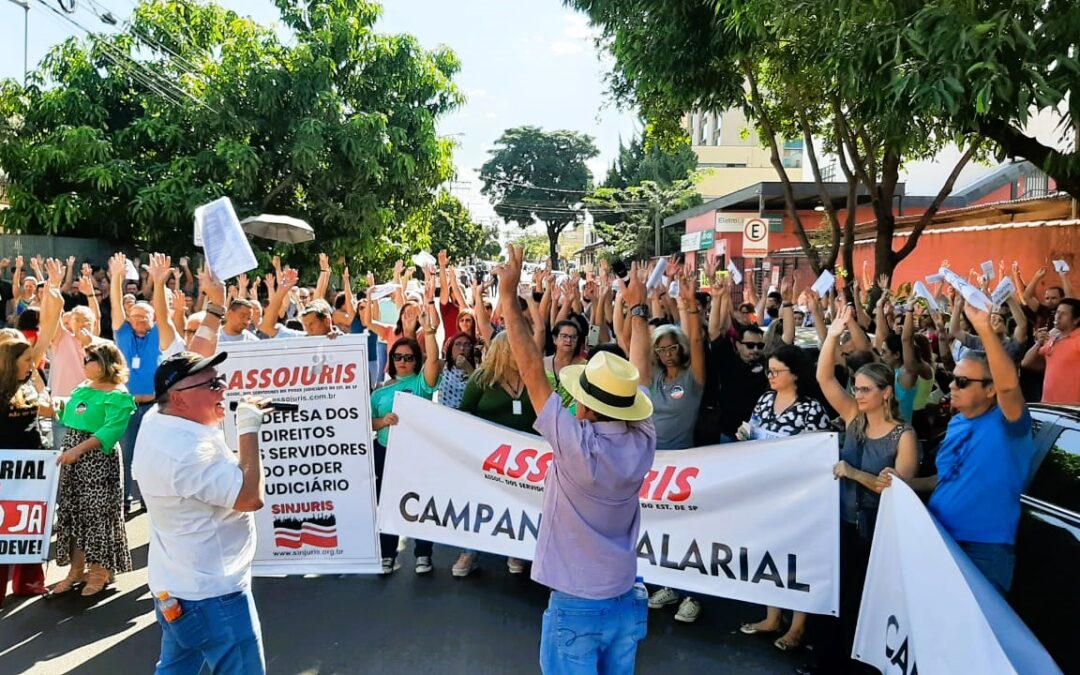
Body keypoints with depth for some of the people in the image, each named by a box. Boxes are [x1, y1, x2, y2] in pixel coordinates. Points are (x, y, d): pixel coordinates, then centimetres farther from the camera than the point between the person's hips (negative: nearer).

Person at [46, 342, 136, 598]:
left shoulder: (117, 396, -13)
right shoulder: (81, 389, 13)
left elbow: (111, 430, -24)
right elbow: (68, 419, 23)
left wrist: (79, 449, -30)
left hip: (98, 459, -8)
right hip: (72, 457, 8)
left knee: (97, 512, 0)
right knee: (71, 510, 12)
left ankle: (100, 570, 14)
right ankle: (76, 570, 23)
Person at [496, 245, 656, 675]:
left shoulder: (577, 446, -24)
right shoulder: (642, 442, -10)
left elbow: (531, 369, -21)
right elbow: (640, 373, 5)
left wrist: (509, 296, -15)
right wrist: (638, 309, 17)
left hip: (575, 607, -5)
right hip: (625, 602, 5)